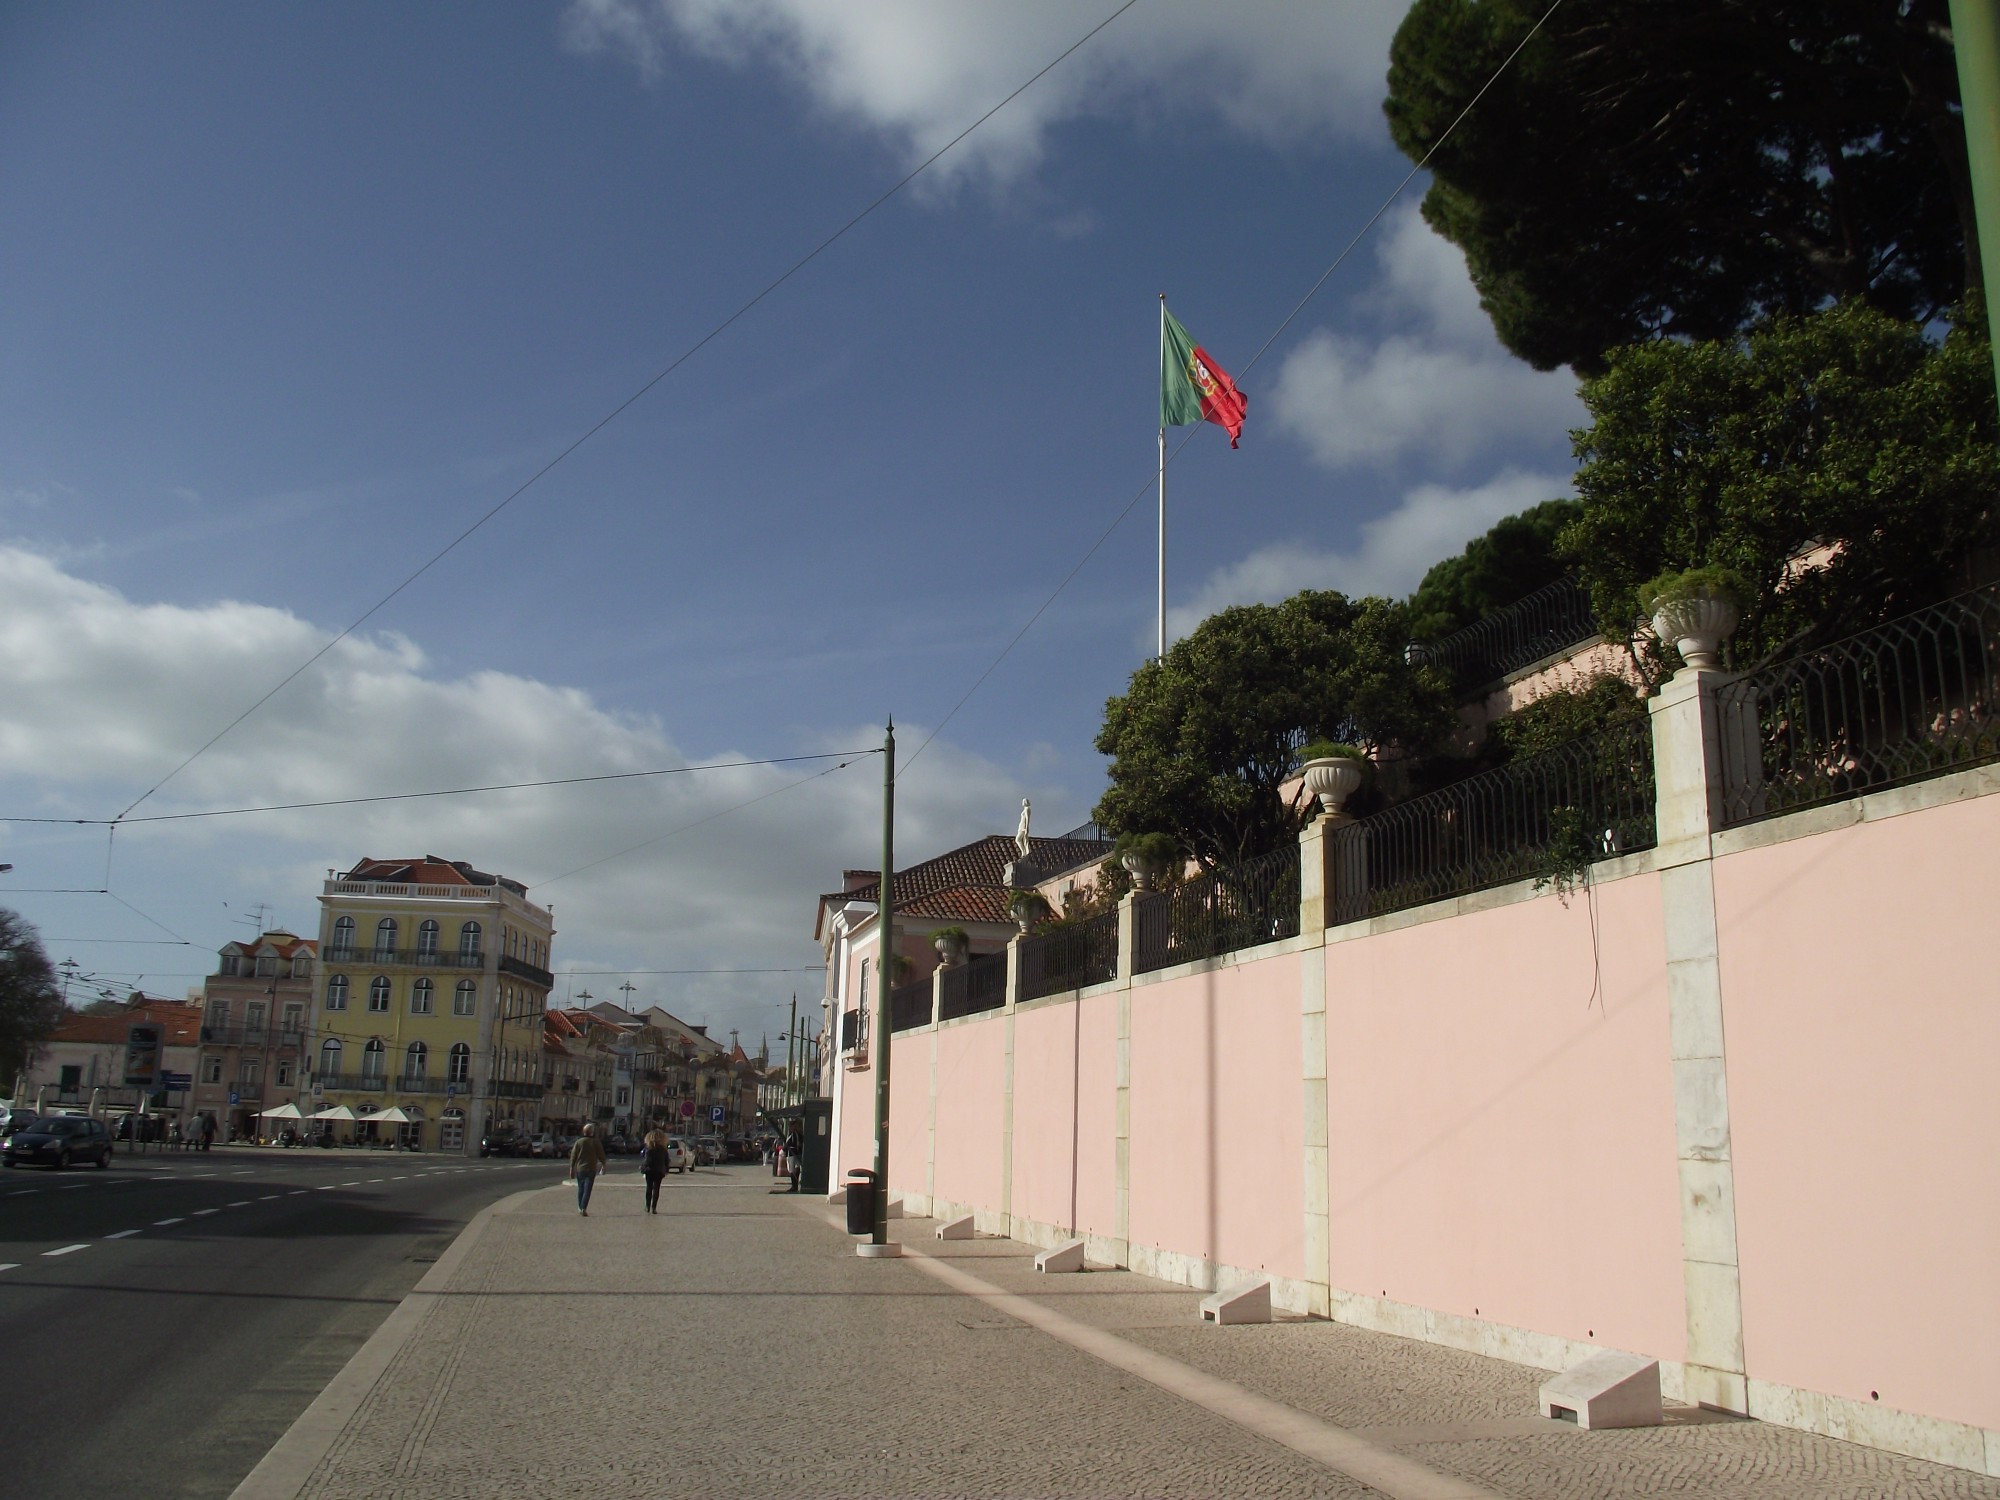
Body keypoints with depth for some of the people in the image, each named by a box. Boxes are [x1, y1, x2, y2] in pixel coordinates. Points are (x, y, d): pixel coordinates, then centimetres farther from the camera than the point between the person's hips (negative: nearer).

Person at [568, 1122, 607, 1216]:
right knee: (587, 1190, -4)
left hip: (580, 1169, 2)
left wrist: (572, 1168, 6)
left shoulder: (579, 1142, -1)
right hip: (591, 1169, -2)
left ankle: (580, 1207, 22)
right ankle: (583, 1208, -16)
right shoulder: (595, 1142, -3)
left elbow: (573, 1156, -1)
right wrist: (603, 1165, 20)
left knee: (580, 1189, 16)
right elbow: (601, 1155, 3)